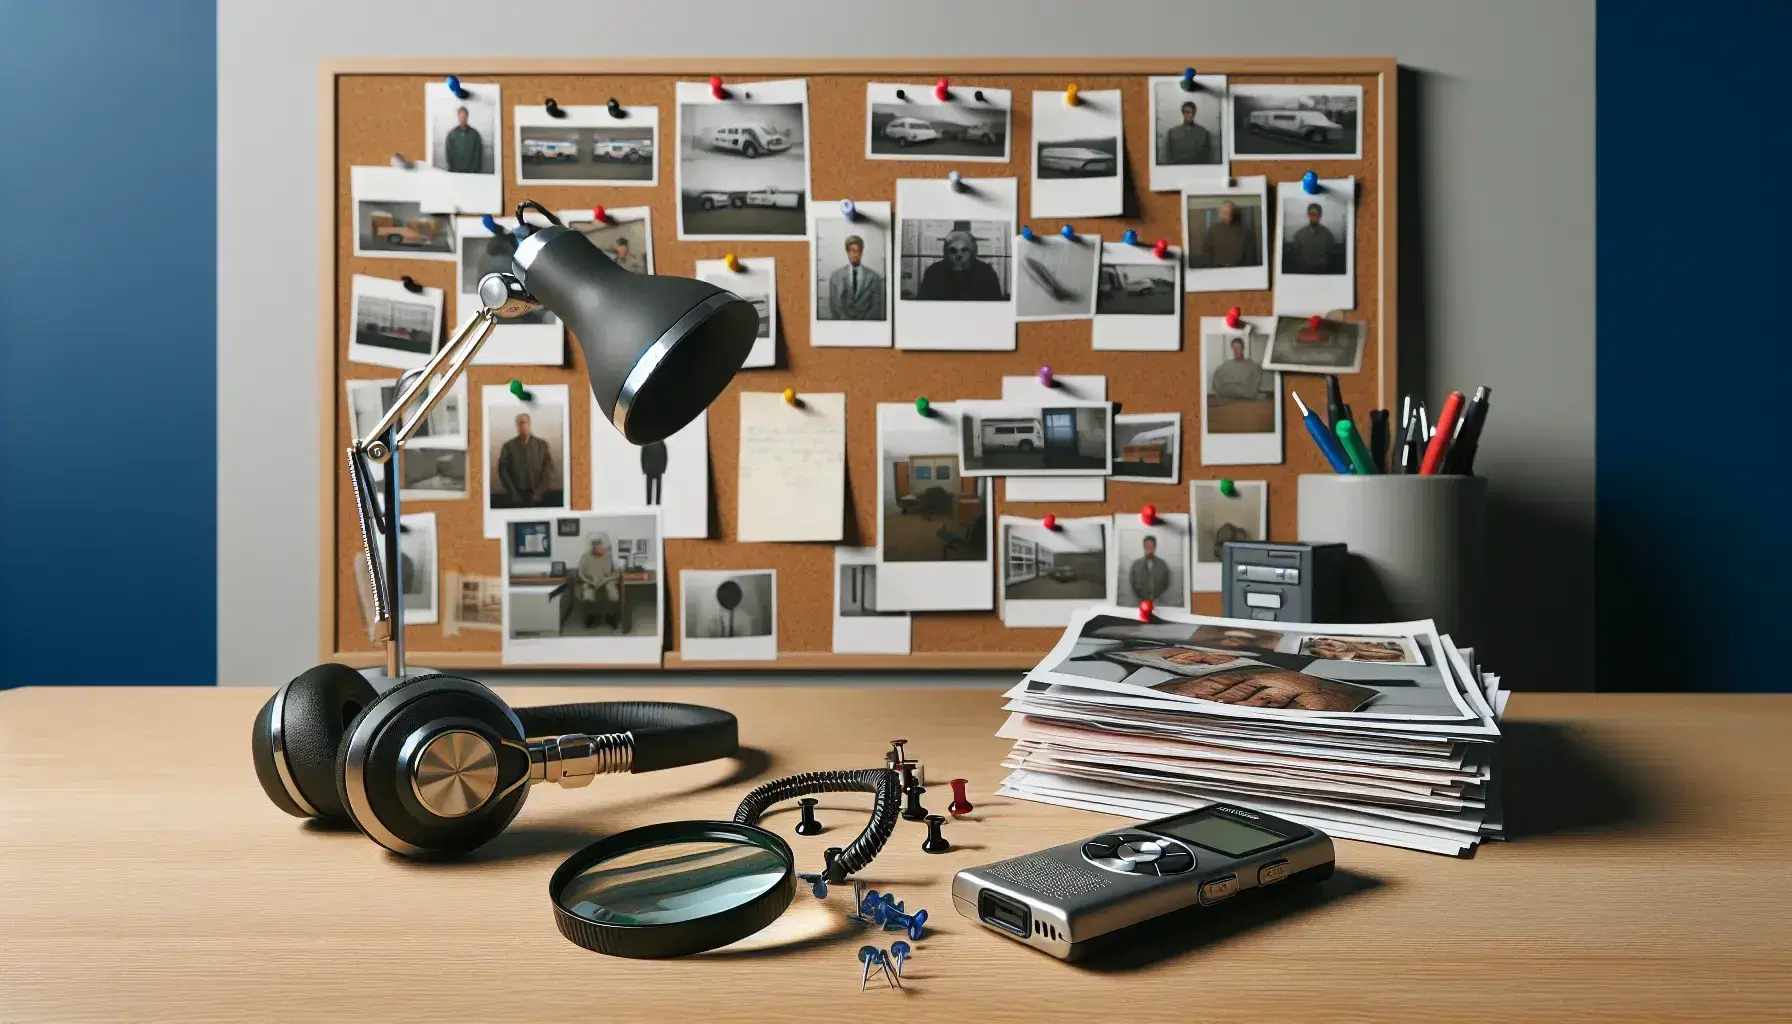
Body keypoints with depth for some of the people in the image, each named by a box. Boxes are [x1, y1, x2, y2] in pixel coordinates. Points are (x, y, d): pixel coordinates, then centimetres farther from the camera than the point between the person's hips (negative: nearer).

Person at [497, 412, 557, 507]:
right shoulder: (508, 446, 3)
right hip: (517, 495, 0)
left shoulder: (542, 444, 5)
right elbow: (503, 470, 1)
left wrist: (540, 491, -8)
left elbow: (548, 469, 1)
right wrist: (514, 493, -6)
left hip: (538, 496, 0)